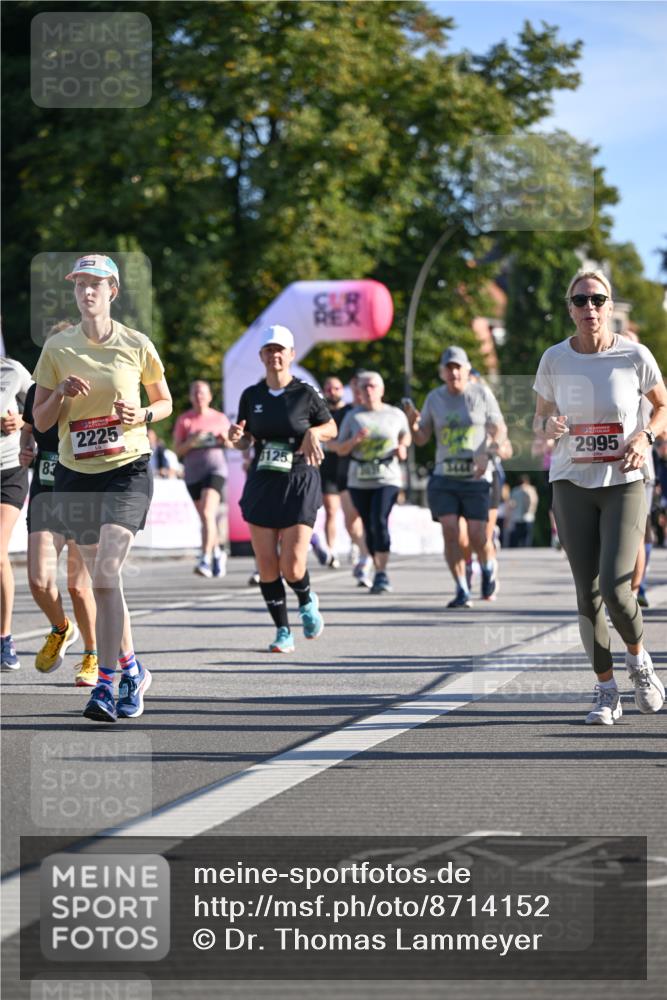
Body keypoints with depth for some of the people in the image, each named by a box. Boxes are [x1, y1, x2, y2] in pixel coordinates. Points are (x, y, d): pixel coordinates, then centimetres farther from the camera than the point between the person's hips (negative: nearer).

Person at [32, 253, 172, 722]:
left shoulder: (136, 345, 0)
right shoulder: (57, 348, 4)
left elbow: (165, 403, 12)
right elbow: (40, 420, 7)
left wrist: (142, 413, -9)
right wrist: (62, 392, -12)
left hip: (128, 470, -3)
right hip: (76, 474, 3)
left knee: (107, 572, -19)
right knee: (103, 581, 9)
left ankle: (106, 684, -21)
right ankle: (131, 669, 27)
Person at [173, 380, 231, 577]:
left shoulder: (220, 418, 6)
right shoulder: (184, 420, 6)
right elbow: (177, 450, 3)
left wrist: (225, 441, -5)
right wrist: (191, 442, -15)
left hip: (215, 469, -3)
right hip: (193, 473, 3)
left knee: (207, 513, -22)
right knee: (205, 519, 12)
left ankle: (205, 560, -29)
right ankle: (218, 553, 36)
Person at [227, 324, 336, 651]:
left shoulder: (306, 394, -3)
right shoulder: (251, 396, 6)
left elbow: (331, 427, 10)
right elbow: (245, 442, 14)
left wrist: (314, 433, -11)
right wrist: (237, 437, -9)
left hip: (299, 485, -3)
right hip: (261, 486, 3)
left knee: (292, 567, -10)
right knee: (266, 565, -1)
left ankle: (307, 602, 24)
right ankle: (283, 631, 12)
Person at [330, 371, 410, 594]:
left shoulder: (396, 415, 6)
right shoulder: (353, 416, 7)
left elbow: (405, 435, 24)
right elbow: (340, 449, 7)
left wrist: (402, 448, 3)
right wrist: (355, 440, -12)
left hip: (387, 477, -3)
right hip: (359, 480, 3)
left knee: (380, 520, -21)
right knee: (369, 527, 7)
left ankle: (382, 575, -23)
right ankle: (379, 571, 24)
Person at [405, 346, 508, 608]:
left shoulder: (481, 394, 1)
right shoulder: (435, 398, 9)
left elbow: (500, 431, 2)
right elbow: (422, 438, 12)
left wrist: (487, 454, -16)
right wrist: (413, 423, -10)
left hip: (476, 477, -2)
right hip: (444, 476, 2)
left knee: (477, 535, -7)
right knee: (450, 531, -10)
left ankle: (489, 569, 26)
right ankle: (462, 591, -2)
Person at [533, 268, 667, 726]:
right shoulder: (554, 359, -1)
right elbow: (540, 418, 11)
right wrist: (549, 426, -13)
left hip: (625, 484, -2)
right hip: (572, 485, 2)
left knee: (614, 587, -15)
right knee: (587, 594, 0)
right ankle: (607, 692, 12)